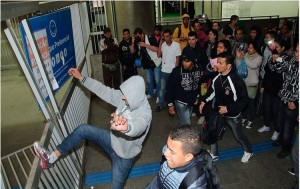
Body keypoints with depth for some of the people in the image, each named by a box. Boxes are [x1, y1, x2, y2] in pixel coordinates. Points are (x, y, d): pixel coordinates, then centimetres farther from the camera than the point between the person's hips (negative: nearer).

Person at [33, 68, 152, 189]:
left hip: (123, 156, -6)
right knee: (83, 130, -5)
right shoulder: (127, 98, -12)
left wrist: (126, 126, -82)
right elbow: (104, 91, -5)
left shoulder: (145, 113, -34)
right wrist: (81, 78, -3)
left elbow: (138, 126, -57)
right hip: (113, 139, 6)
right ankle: (51, 158, 3)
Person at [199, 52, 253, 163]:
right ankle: (213, 153, 35)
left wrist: (228, 108, -25)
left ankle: (248, 151, 48)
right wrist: (204, 101, 1)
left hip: (233, 115, -5)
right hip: (218, 112, 5)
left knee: (239, 135, 17)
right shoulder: (216, 77, -11)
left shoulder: (236, 81, -29)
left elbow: (244, 99, -22)